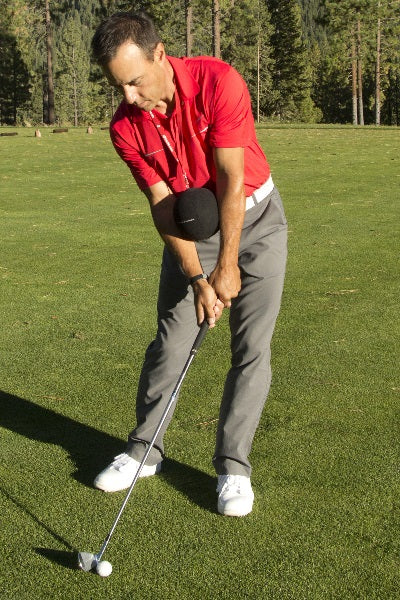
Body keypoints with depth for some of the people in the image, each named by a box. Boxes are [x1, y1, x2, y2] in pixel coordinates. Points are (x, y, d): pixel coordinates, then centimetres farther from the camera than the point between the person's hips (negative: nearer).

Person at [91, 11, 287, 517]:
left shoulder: (218, 82, -25)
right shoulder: (125, 128, -15)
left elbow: (232, 182, -24)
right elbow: (163, 204, -13)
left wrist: (227, 264, -22)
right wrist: (197, 279, -21)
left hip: (254, 216, -2)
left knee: (251, 348, -5)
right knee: (169, 343, 4)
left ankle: (233, 465, 6)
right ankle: (144, 450, 21)